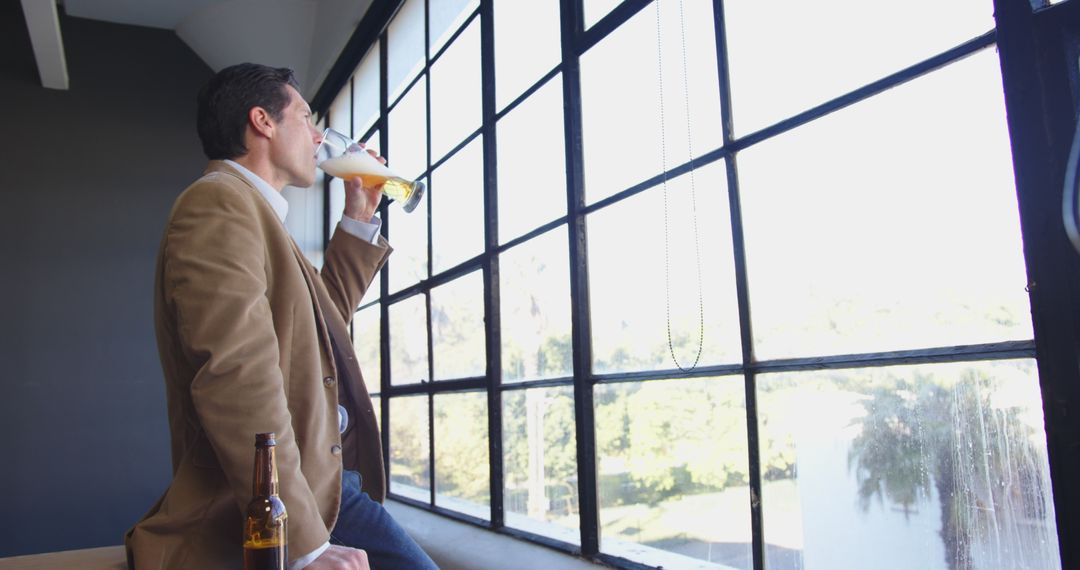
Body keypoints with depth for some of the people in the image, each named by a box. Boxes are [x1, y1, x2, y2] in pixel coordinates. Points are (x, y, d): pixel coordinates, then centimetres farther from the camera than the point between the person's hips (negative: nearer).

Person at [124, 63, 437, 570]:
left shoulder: (255, 211, 18)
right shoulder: (217, 203, -13)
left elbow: (325, 315, 32)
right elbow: (237, 381, -24)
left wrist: (359, 217, 25)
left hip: (327, 487, 9)